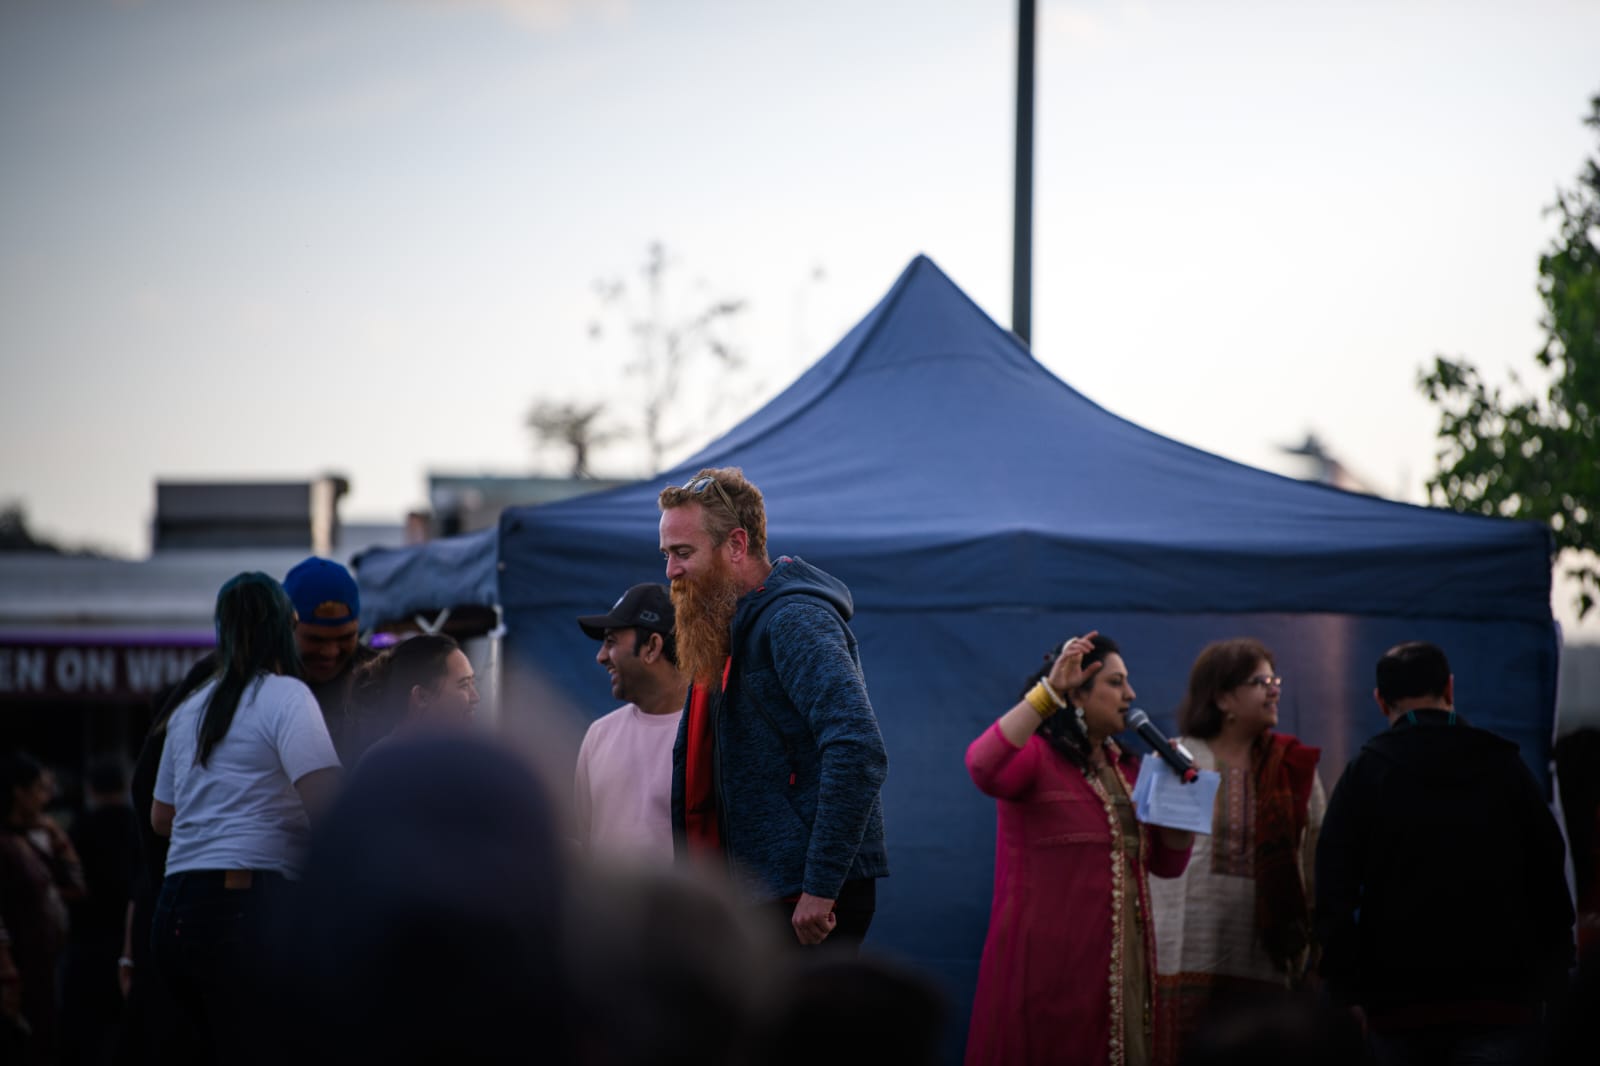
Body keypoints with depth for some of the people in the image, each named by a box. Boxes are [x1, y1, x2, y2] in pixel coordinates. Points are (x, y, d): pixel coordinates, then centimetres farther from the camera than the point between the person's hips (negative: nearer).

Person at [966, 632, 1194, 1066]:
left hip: (1122, 966, 7)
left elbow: (1168, 863, 17)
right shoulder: (1035, 755, -5)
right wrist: (1049, 691, -32)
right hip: (1049, 965, -7)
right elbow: (983, 767, -29)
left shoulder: (1125, 767, 17)